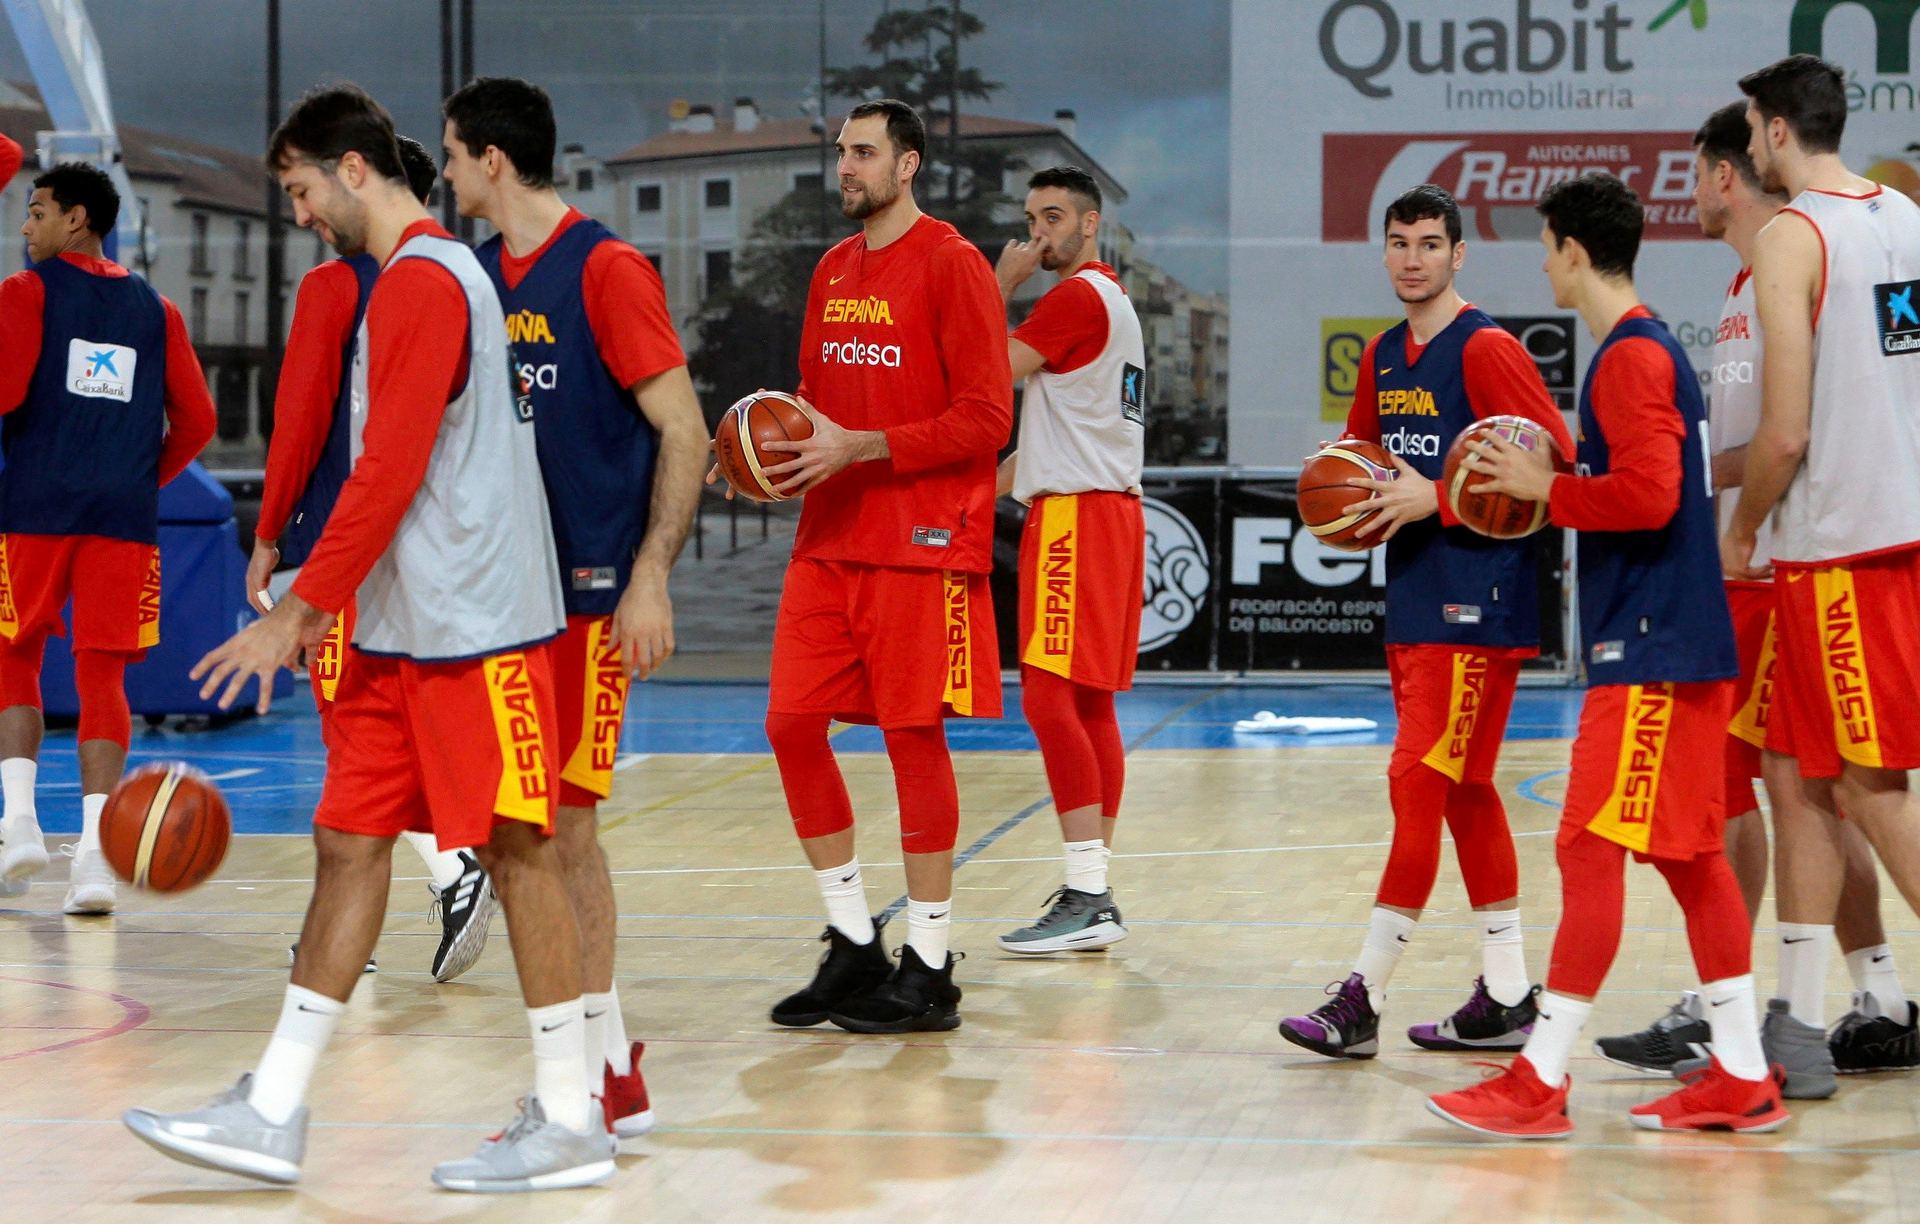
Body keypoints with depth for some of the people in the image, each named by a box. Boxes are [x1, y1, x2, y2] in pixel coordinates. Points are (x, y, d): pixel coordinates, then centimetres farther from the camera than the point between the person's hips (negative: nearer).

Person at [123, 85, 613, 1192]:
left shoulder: (422, 279, -13)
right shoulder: (422, 276, 18)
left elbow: (391, 469, -19)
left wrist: (301, 611, -16)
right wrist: (326, 604, 23)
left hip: (473, 625, -10)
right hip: (404, 630, 10)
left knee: (516, 849, -5)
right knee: (349, 842, 7)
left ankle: (570, 1122, 1)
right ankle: (275, 1112, 9)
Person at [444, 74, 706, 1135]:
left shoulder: (605, 270, -10)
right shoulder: (474, 276, 12)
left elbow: (684, 433, -12)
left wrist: (650, 579, -18)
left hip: (588, 589, -7)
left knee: (562, 821, -6)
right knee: (536, 826, 6)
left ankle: (602, 1072, 3)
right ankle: (610, 1073, 13)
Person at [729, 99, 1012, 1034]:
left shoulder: (951, 265, -8)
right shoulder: (833, 270, 15)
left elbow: (986, 420, -13)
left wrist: (857, 449, -18)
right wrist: (779, 448, 1)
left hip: (921, 544, -7)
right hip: (830, 537, 7)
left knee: (913, 735, -3)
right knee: (792, 722, 2)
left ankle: (928, 972, 6)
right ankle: (854, 948, 14)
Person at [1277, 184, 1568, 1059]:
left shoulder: (1486, 350, -11)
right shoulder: (1384, 356, 13)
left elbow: (1556, 464, -17)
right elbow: (1360, 450, 28)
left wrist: (1436, 501, -18)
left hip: (1476, 607, -9)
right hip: (1412, 601, 9)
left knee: (1419, 783, -10)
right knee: (1464, 792, 11)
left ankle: (1363, 996, -9)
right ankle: (1506, 999, 16)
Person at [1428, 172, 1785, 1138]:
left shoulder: (1630, 356, -14)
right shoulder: (1653, 347, 17)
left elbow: (1647, 494, -24)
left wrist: (1544, 489, -13)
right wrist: (1549, 484, 10)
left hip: (1650, 653, -10)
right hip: (1680, 643, 10)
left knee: (1590, 851, -9)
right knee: (1690, 853, 11)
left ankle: (1540, 1082, -8)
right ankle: (1742, 1079, 13)